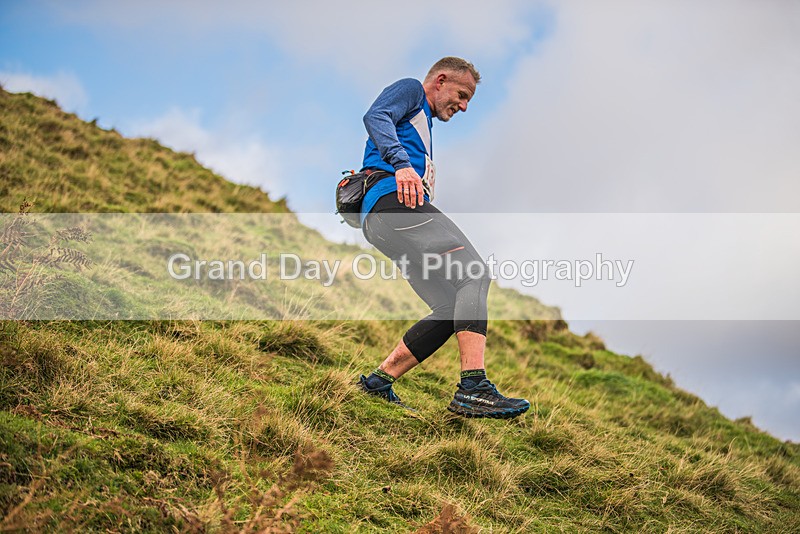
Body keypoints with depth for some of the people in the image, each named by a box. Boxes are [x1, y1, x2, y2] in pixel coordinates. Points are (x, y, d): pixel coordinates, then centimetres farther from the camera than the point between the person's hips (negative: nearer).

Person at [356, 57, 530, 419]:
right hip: (392, 201, -10)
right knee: (475, 276, -22)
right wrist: (401, 163, -27)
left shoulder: (424, 124, 39)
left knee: (453, 307, 0)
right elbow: (375, 117, -10)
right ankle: (473, 387, -33)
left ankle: (379, 381, -1)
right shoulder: (410, 91, 12)